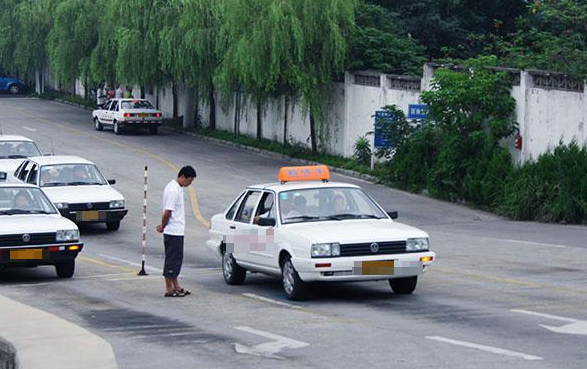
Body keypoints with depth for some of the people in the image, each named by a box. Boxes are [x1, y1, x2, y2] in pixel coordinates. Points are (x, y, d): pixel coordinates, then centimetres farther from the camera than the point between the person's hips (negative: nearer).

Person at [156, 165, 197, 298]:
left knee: (176, 259, 14)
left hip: (177, 232, 10)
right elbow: (167, 212, -21)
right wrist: (162, 227, -7)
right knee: (172, 260, -4)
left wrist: (163, 226, 11)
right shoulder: (173, 190, -20)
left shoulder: (176, 188, 13)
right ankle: (169, 289, 2)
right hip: (174, 232, -10)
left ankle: (176, 287, 21)